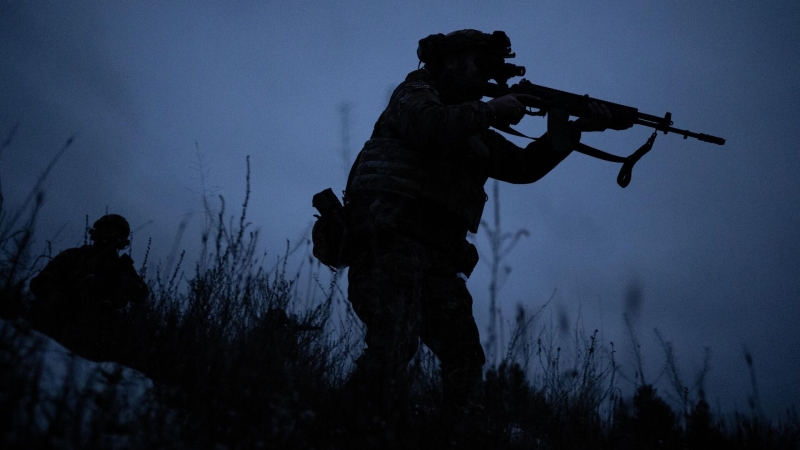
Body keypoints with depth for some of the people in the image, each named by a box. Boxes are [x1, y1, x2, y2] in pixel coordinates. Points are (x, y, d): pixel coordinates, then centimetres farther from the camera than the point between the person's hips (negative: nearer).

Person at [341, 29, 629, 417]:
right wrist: (492, 110, -7)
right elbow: (429, 124, -16)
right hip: (390, 238, -8)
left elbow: (522, 166, 25)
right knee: (396, 340, -22)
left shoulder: (473, 131, 28)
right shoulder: (415, 91, 7)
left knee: (465, 355, -1)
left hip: (437, 253, 8)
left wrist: (574, 130, 17)